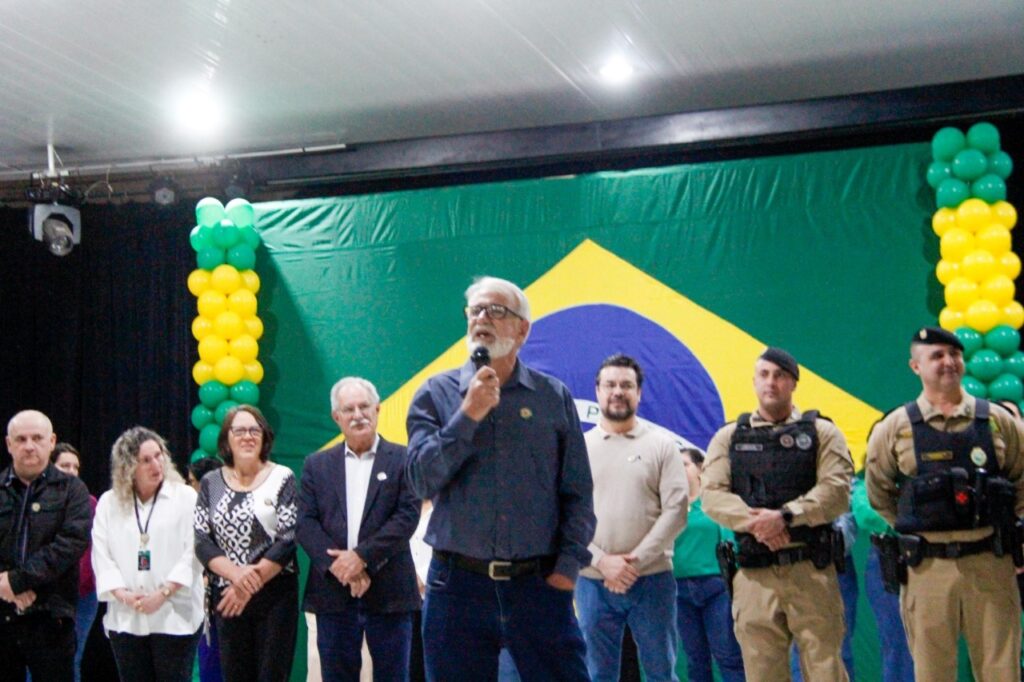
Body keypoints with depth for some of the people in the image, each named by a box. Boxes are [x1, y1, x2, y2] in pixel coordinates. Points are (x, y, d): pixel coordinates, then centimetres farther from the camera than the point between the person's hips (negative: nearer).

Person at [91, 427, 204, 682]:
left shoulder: (186, 497, 0)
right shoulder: (108, 502, 10)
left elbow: (193, 552, -7)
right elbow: (102, 556, 4)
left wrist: (163, 593, -14)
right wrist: (123, 595, -10)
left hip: (175, 615, -3)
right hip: (125, 618, 3)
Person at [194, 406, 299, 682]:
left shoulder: (282, 478, -2)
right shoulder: (210, 483, 6)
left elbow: (289, 538, -9)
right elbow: (200, 540, -1)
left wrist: (251, 584, -15)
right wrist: (236, 574, -18)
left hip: (275, 595, -2)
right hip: (226, 596, 3)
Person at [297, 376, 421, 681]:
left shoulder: (403, 459, 3)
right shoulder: (317, 465, 11)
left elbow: (408, 516, -7)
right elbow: (305, 523, 2)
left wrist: (361, 556, -16)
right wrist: (337, 566, -13)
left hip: (389, 591, -2)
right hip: (333, 591, 2)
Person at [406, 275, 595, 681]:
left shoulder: (554, 397, 5)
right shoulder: (436, 394, 4)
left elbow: (577, 493, 5)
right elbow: (423, 480, -6)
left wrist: (569, 565, -4)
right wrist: (469, 415, -13)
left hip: (539, 584, 0)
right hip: (457, 585, 0)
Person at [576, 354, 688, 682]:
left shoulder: (661, 445, 4)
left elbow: (676, 510, -4)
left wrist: (636, 560, -12)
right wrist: (602, 561, -12)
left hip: (652, 579, -1)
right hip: (593, 581, 1)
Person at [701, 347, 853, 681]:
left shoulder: (821, 432, 8)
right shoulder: (729, 437, 13)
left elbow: (837, 490, -6)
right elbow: (712, 495, 1)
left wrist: (785, 516, -18)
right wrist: (754, 521, -16)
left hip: (811, 569, -1)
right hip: (754, 574, 2)